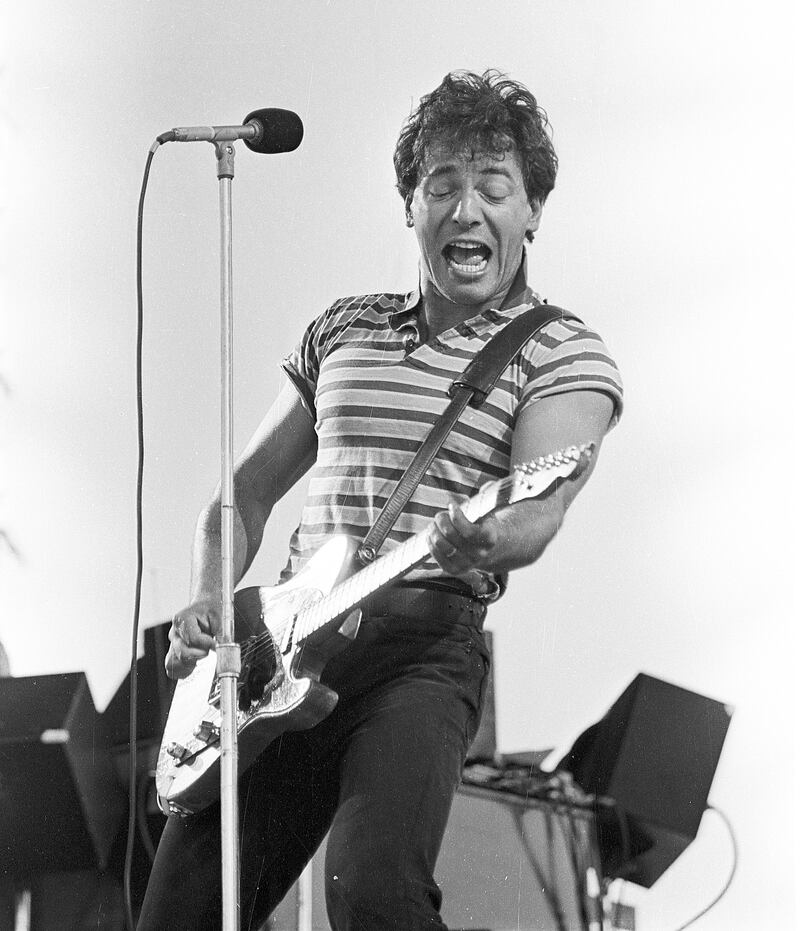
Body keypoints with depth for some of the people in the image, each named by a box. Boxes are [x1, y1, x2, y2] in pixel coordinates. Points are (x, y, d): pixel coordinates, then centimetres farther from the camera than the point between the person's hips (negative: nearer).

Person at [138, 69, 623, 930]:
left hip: (424, 642, -5)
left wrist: (481, 540, -36)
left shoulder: (562, 356, 3)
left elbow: (538, 510, -12)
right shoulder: (343, 329, 19)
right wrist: (205, 606, 5)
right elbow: (248, 487, 23)